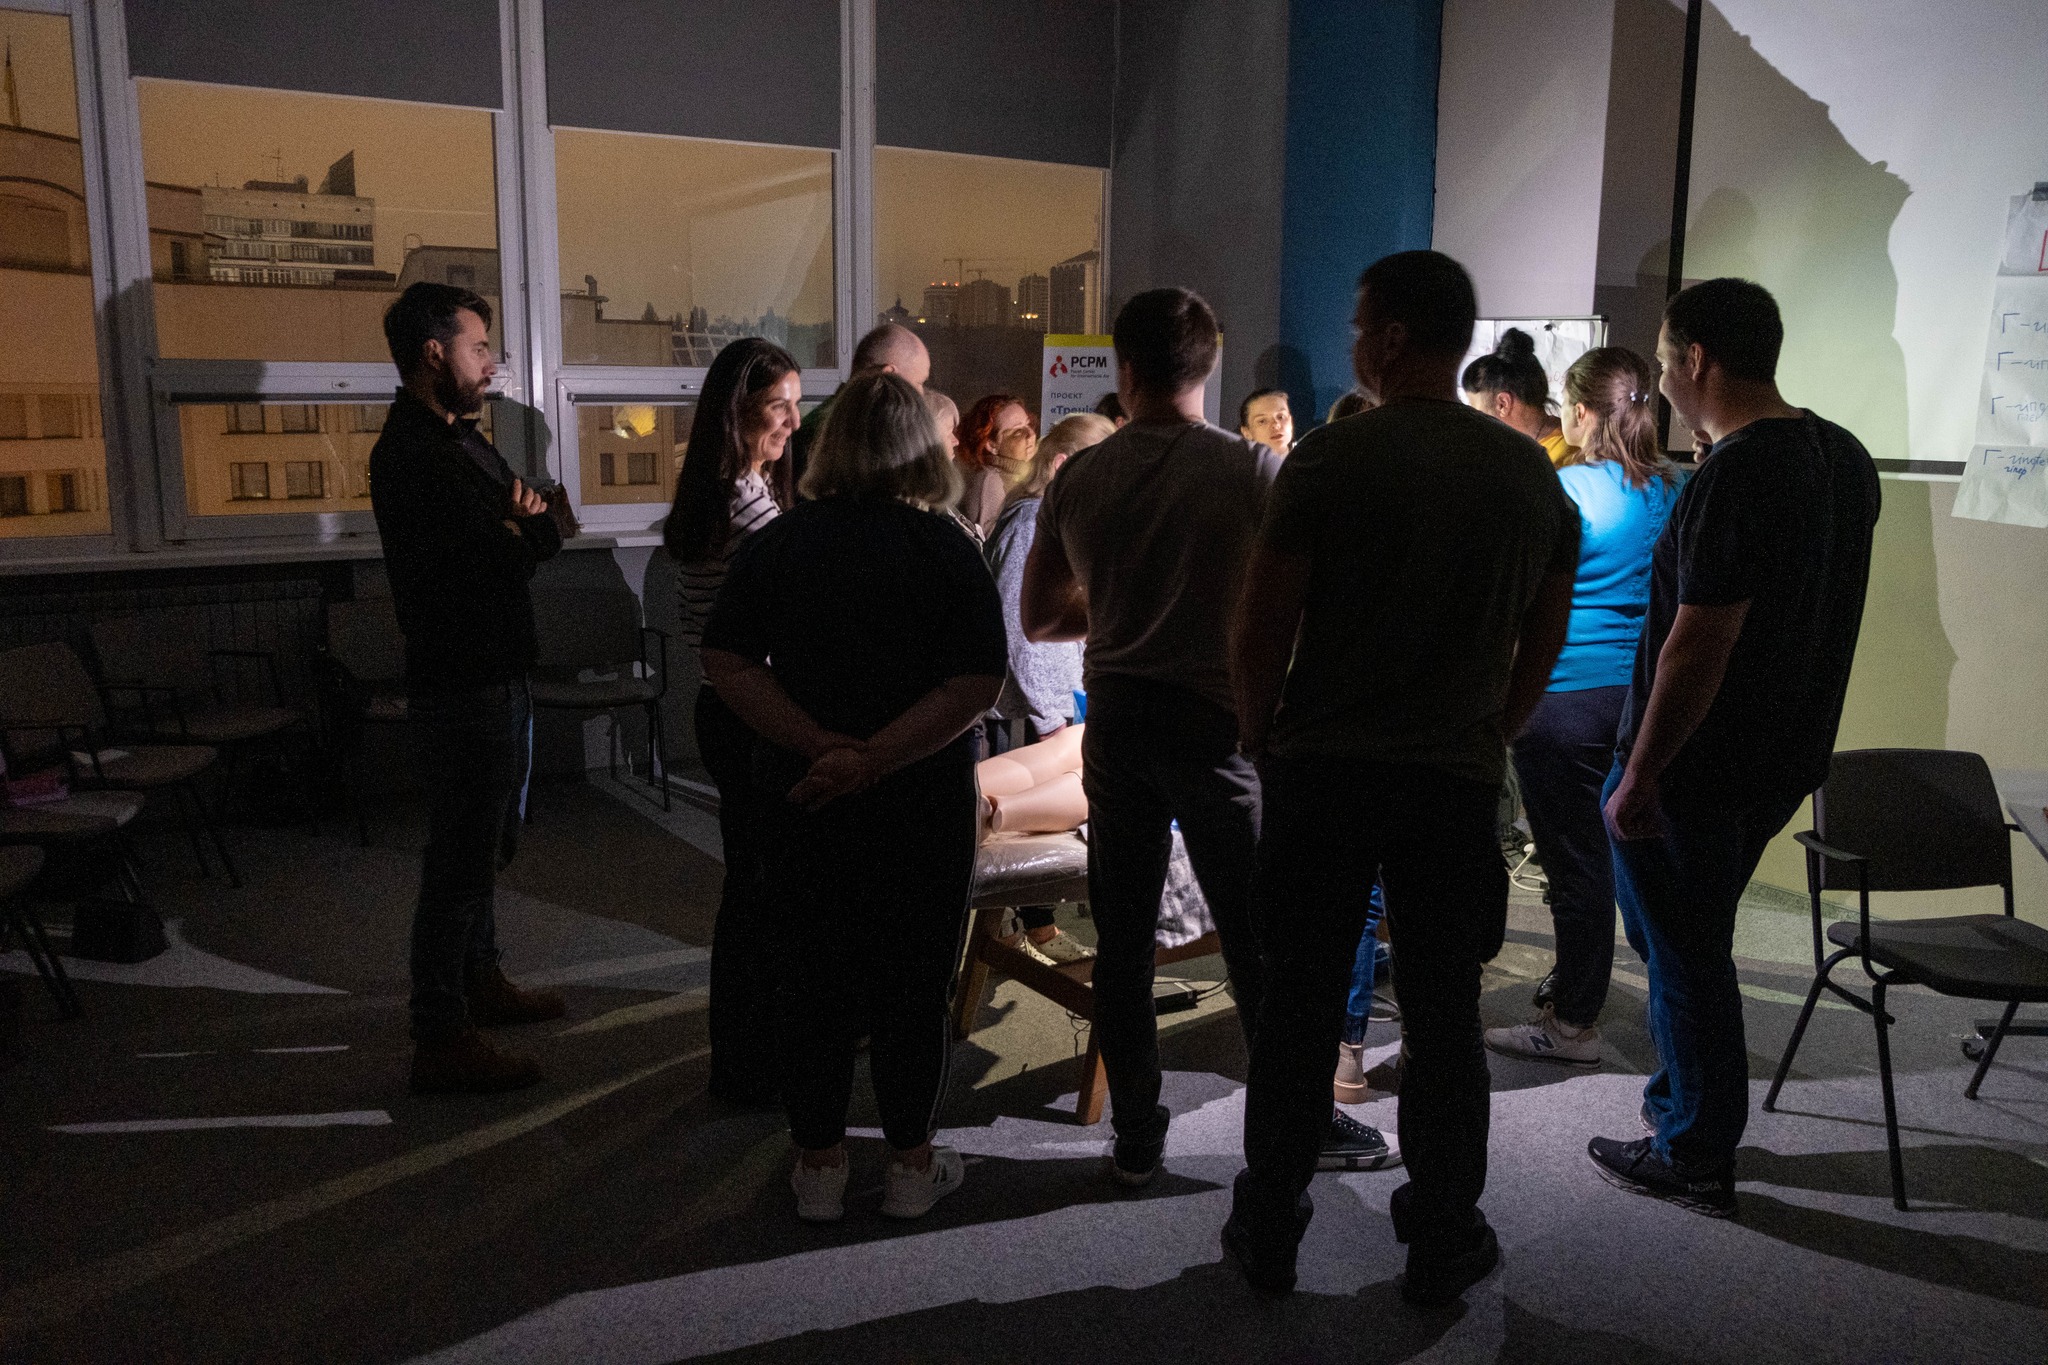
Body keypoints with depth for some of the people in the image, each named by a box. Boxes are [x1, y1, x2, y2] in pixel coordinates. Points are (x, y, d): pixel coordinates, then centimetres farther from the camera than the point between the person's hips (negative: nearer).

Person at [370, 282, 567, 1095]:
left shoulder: (459, 440, 15)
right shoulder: (414, 455, -18)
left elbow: (547, 536, 10)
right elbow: (507, 559, -25)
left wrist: (520, 520, -12)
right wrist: (519, 531, -4)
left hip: (496, 675, 10)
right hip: (462, 685, -10)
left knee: (486, 845, 22)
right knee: (461, 859, -4)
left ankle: (480, 981, 39)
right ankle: (440, 1042, 4)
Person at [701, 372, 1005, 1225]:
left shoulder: (777, 542, -1)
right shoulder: (944, 548, -9)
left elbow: (727, 664, -6)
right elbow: (977, 684, -17)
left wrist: (823, 746, -12)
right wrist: (874, 760, -17)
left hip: (803, 799, 2)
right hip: (921, 803, -2)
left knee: (813, 977, 13)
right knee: (913, 981, 10)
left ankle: (818, 1165, 24)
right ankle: (911, 1165, 22)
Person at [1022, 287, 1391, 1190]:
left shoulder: (1078, 478, 0)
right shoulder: (1252, 469, -9)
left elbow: (1039, 617, 8)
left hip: (1116, 721, 3)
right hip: (1215, 719, -3)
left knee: (1123, 939, 11)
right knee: (1258, 939, 9)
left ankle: (1135, 1139, 20)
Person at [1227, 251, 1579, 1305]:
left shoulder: (1330, 459, -9)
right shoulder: (1533, 474, 4)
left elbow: (1261, 627, -9)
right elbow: (1544, 641, 10)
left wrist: (1261, 738, 6)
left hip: (1322, 773, -2)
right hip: (1458, 782, 3)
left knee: (1298, 1008, 9)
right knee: (1444, 1019, 12)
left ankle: (1268, 1235, 21)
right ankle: (1442, 1244, 25)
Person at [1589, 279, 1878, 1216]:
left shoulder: (1734, 479, -23)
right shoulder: (1844, 458, 6)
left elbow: (1697, 648, -24)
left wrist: (1640, 775, -19)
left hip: (1696, 763, -9)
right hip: (1784, 755, 9)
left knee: (1683, 953, 5)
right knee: (1685, 939, 23)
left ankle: (1695, 1158, 18)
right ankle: (1680, 1103, 36)